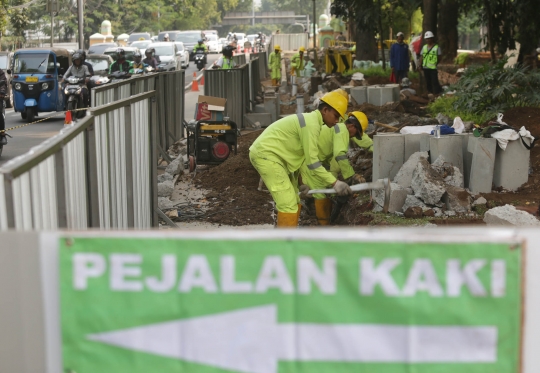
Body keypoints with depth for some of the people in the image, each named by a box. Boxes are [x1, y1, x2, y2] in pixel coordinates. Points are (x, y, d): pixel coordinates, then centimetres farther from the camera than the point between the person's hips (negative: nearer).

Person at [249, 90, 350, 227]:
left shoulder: (310, 120, 14)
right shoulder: (311, 124, -18)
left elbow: (307, 157, 18)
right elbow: (312, 161, -19)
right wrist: (334, 182, -16)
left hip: (269, 154, 11)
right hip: (266, 155, -11)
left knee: (294, 201, 15)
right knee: (288, 204, -14)